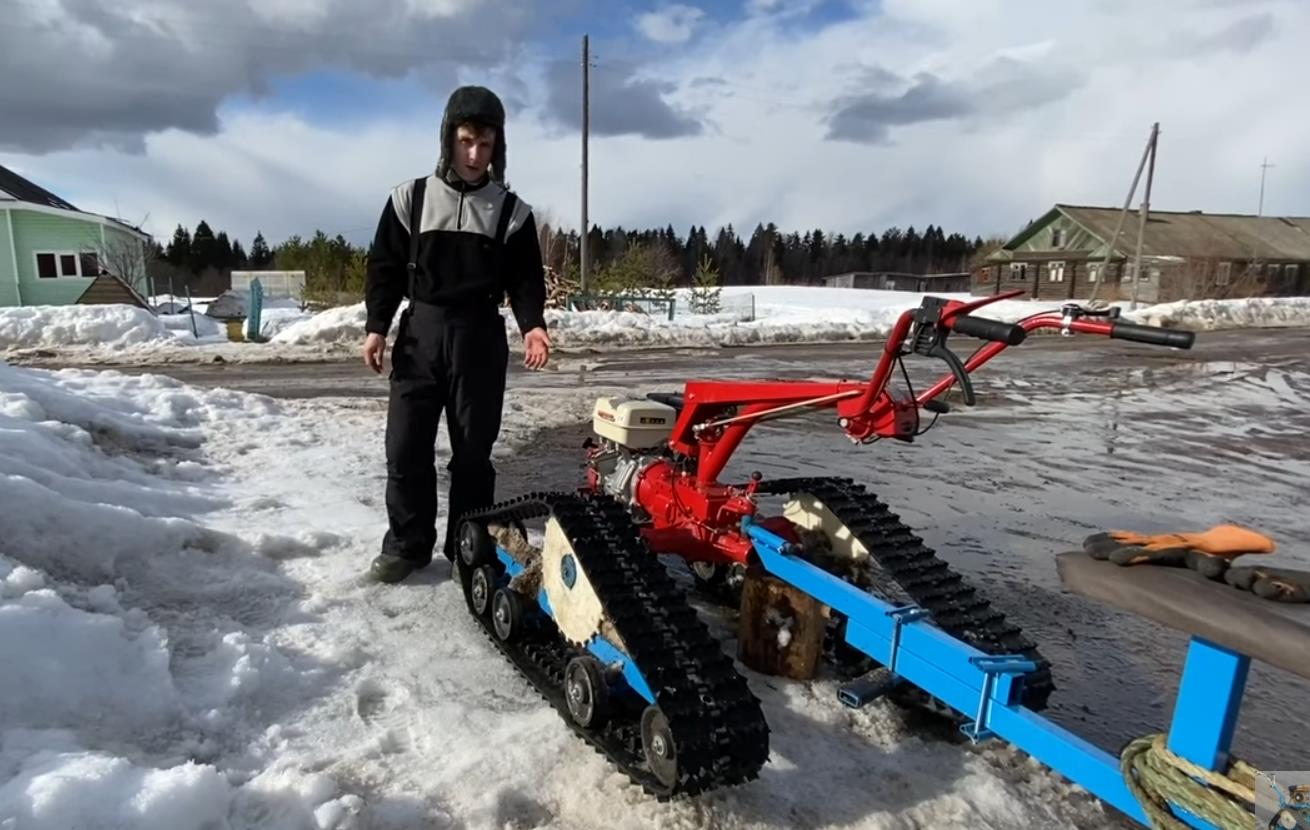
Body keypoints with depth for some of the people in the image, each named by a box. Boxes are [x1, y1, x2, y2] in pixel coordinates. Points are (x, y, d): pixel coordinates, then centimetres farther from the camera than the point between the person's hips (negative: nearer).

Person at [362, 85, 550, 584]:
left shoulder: (511, 210, 4)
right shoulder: (411, 198, 5)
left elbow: (525, 277, 4)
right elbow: (385, 267, 7)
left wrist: (533, 325, -14)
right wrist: (376, 326, -3)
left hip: (481, 337, 0)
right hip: (420, 331, 1)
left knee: (473, 449, 3)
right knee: (406, 445, 1)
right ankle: (407, 543, 16)